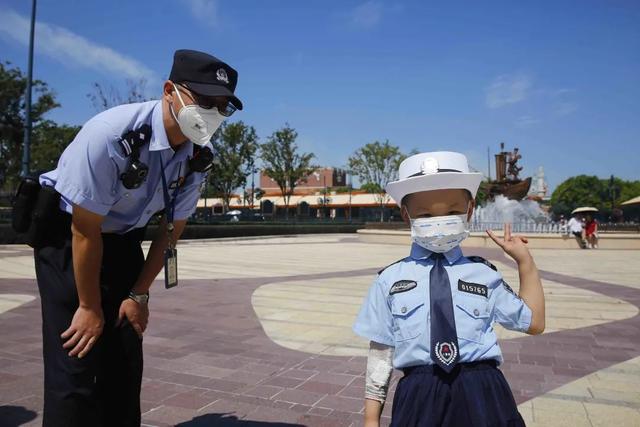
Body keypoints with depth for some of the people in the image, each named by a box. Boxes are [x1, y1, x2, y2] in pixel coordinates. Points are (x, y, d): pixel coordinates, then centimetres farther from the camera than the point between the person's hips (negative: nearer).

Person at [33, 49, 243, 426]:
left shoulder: (199, 157, -13)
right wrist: (90, 307, -14)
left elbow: (172, 229, -2)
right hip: (66, 232, -5)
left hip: (123, 238, 5)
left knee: (127, 358, 5)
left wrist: (139, 295, 2)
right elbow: (85, 230, -23)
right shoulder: (111, 134, -30)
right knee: (78, 361, -7)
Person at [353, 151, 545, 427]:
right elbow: (380, 351, 4)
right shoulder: (390, 279, 0)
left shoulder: (482, 274, 5)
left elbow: (533, 322, 15)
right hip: (419, 397, -1)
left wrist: (525, 261, 8)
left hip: (482, 396, 1)